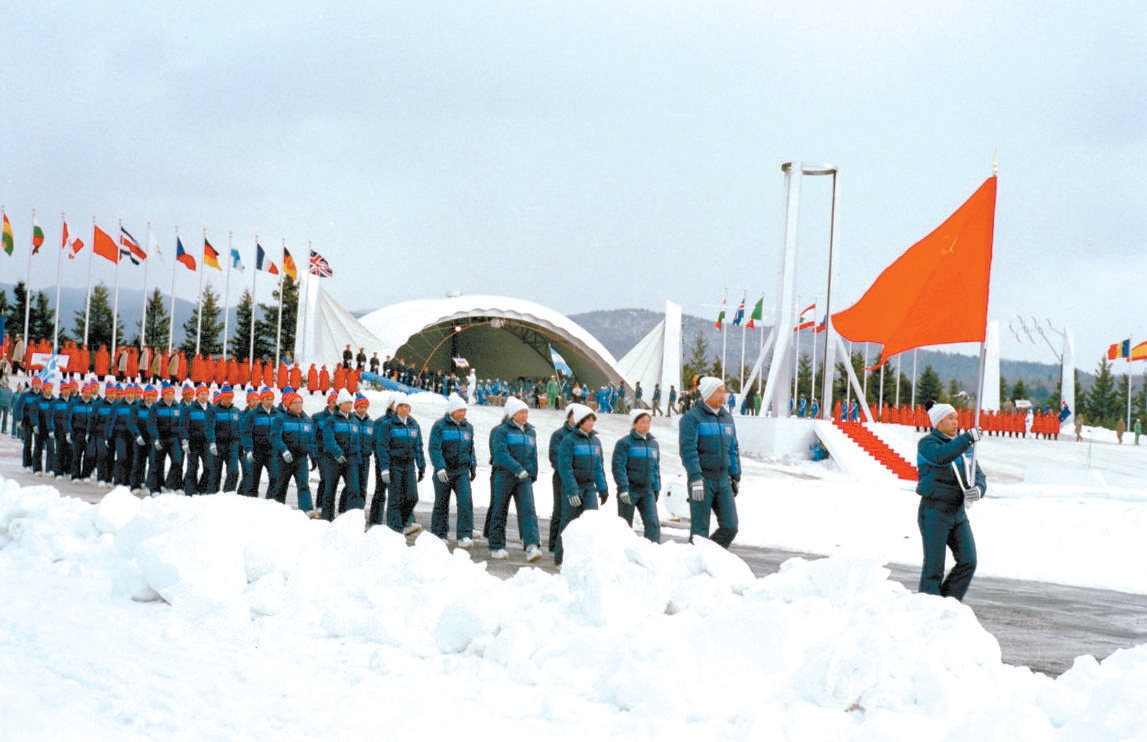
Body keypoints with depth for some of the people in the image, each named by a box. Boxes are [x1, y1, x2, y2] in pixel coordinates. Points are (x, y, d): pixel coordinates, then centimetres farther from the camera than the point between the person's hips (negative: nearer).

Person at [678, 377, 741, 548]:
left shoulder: (727, 417, 14)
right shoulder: (691, 418, -7)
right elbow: (688, 450, -15)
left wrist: (736, 476, 18)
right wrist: (696, 479, -22)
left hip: (723, 479, 6)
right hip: (702, 479, -6)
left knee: (730, 527, -1)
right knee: (700, 530, -3)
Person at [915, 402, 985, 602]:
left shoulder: (965, 448, 15)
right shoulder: (927, 443, -6)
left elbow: (979, 476, 11)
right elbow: (941, 455, -28)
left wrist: (977, 489, -12)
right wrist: (968, 438, -35)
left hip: (958, 512, 6)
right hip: (934, 512, -6)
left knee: (968, 562, 0)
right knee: (934, 567, -5)